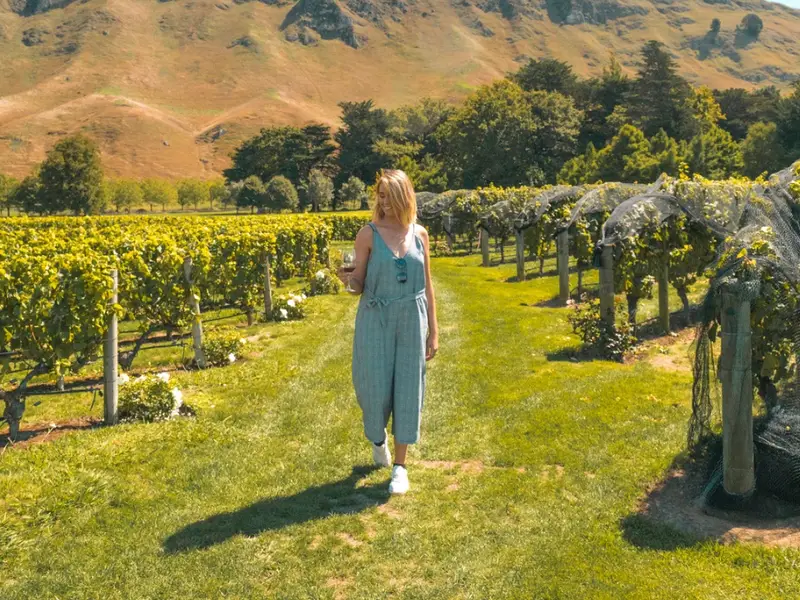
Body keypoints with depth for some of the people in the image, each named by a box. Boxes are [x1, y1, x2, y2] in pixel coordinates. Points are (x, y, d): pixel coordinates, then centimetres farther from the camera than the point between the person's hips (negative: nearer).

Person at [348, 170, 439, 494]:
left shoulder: (419, 234, 4)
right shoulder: (368, 233, -5)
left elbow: (427, 285, 8)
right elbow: (358, 285, -4)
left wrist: (433, 331, 6)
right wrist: (349, 281, -29)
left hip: (412, 322, 2)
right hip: (376, 321, -2)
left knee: (407, 389, 3)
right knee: (375, 387, 2)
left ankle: (400, 466, 15)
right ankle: (377, 437, 38)